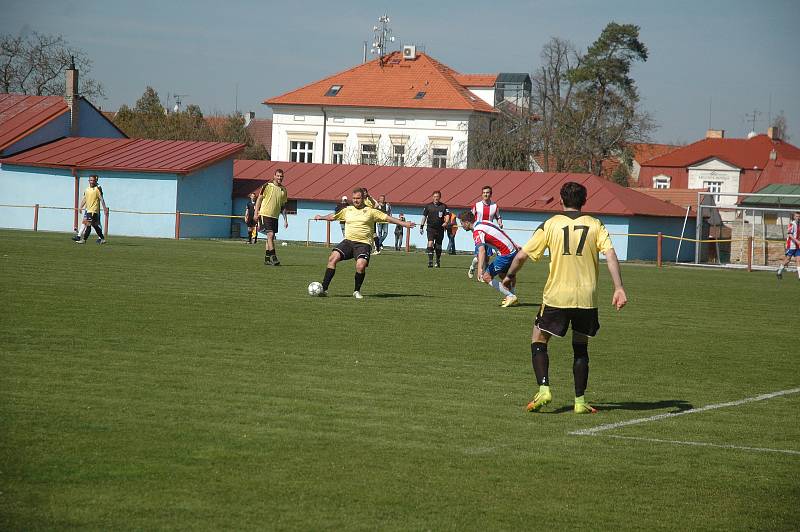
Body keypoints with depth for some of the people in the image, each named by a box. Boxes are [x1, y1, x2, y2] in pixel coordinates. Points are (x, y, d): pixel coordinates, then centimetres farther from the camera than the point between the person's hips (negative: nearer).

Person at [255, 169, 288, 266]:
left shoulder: (283, 190, 10)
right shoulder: (267, 186, -5)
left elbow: (283, 206, 17)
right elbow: (259, 199, -1)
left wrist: (285, 219, 12)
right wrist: (256, 213, -8)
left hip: (275, 217, 6)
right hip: (265, 214, -6)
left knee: (271, 237, 7)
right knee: (270, 235, -15)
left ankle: (267, 259, 13)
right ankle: (273, 257, -17)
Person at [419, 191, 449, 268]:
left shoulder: (443, 206, 2)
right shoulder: (428, 206, 5)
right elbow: (424, 216, 10)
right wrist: (421, 226, 6)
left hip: (440, 229, 1)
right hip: (431, 228, -1)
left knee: (438, 246, 9)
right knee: (430, 243, -18)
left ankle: (438, 261, 28)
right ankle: (430, 261, -20)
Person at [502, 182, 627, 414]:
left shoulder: (550, 225, 1)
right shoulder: (595, 225, 4)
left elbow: (522, 256, 1)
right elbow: (610, 255, -9)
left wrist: (510, 276, 19)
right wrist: (619, 288, -12)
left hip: (556, 296, -2)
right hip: (587, 298, 2)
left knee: (539, 341, 13)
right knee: (580, 347, 16)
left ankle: (544, 388, -6)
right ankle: (580, 401, 12)